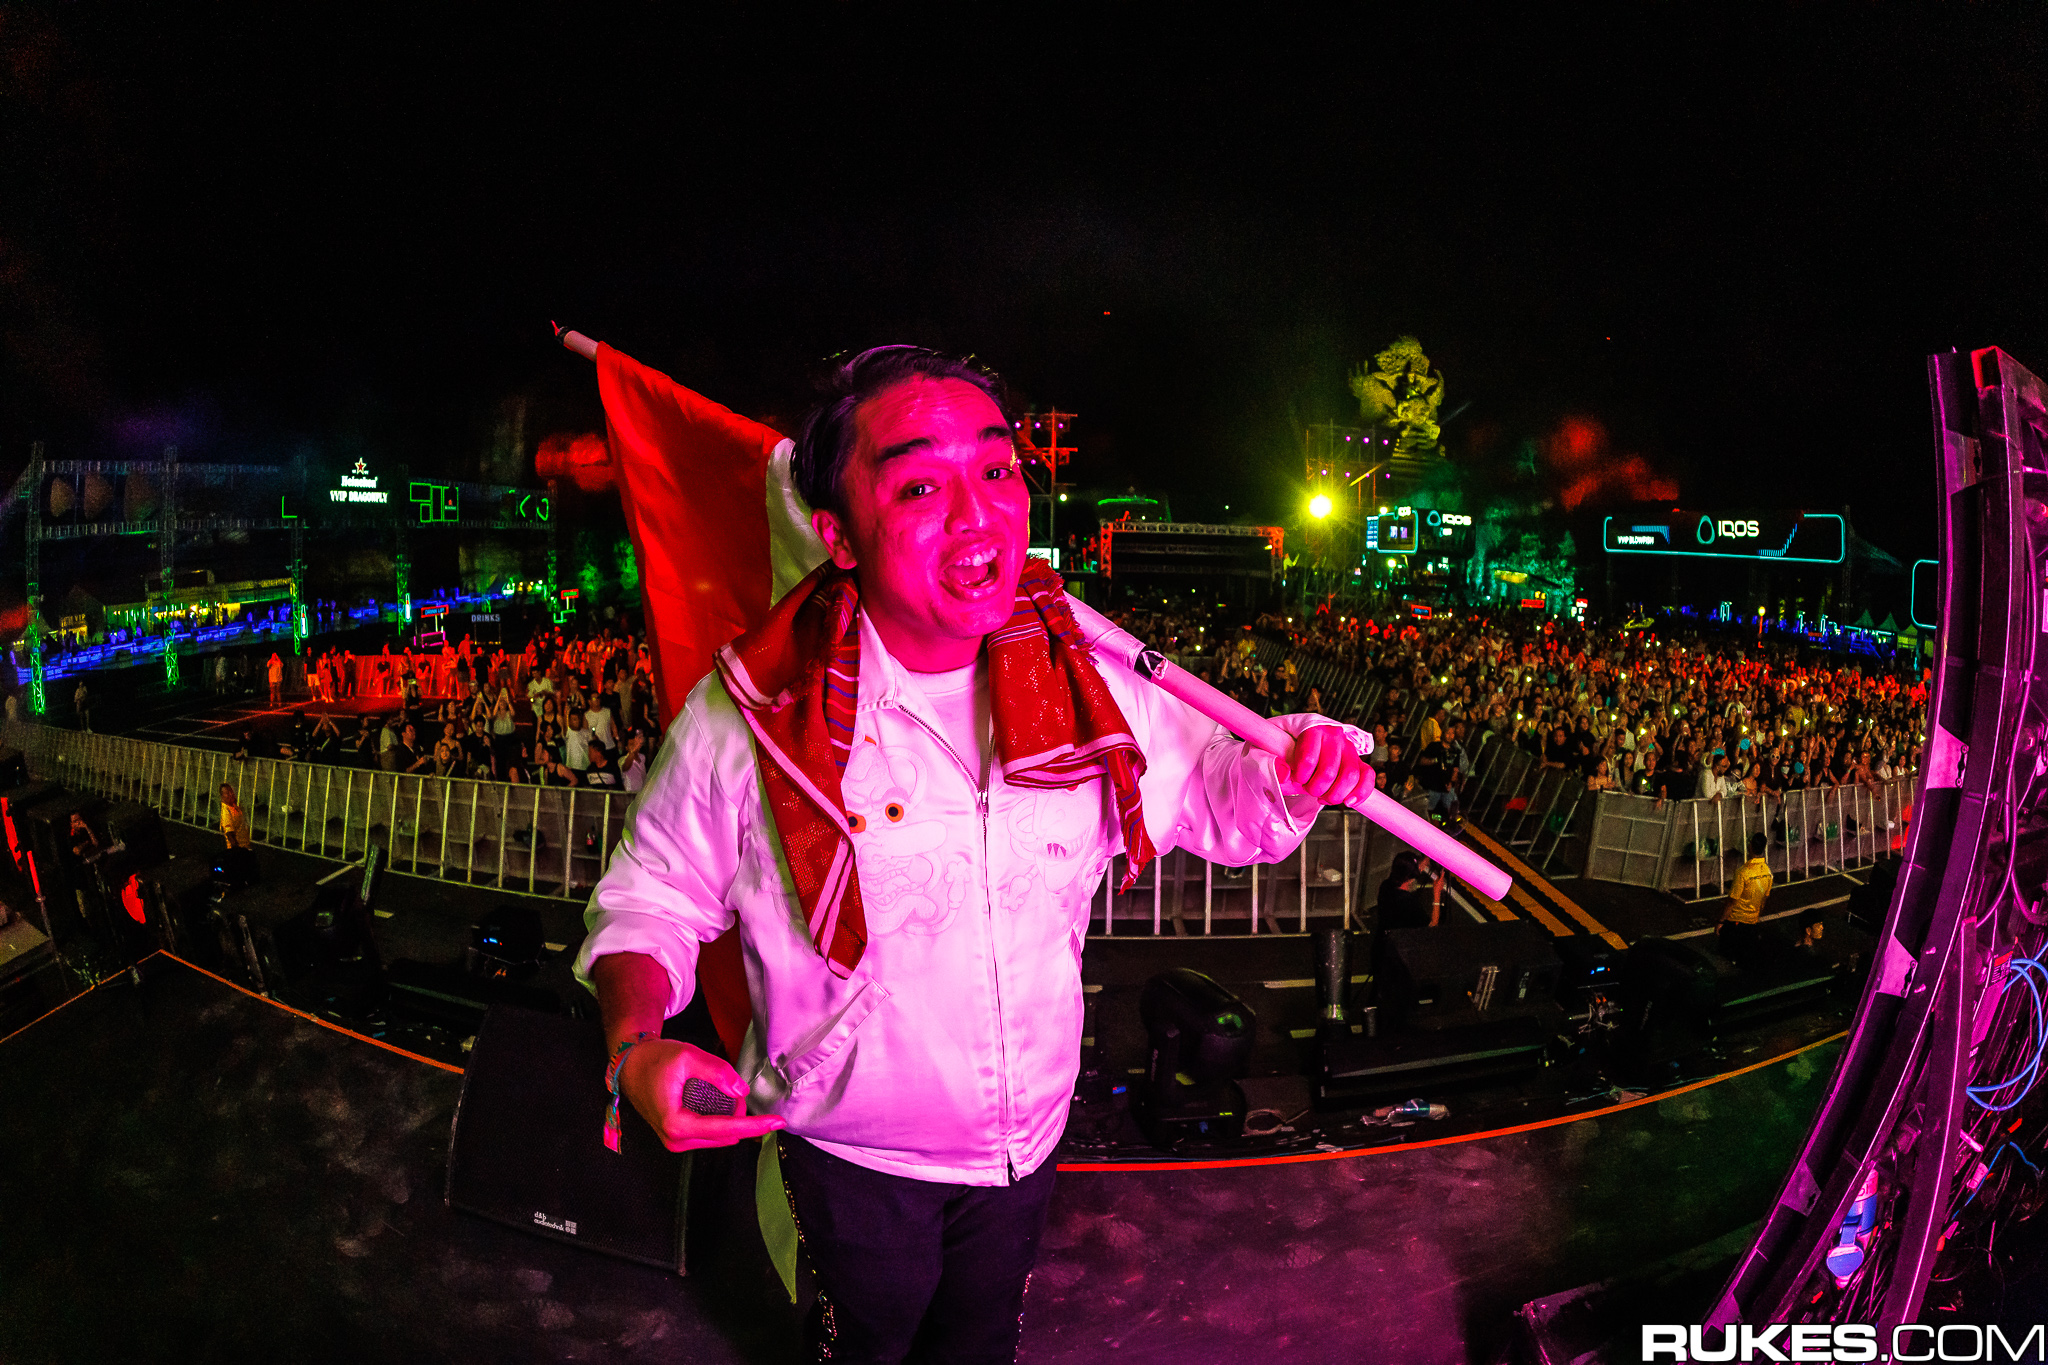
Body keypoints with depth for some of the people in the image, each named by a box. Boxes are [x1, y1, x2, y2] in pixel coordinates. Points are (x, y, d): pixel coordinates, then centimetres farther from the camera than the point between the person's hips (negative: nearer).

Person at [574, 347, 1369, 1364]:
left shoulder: (1085, 693, -13)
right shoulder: (755, 716, -24)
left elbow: (1209, 791, 1)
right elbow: (651, 898, -12)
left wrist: (1298, 770, -22)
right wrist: (635, 1048, -31)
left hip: (1026, 1145, 3)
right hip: (855, 1159, -3)